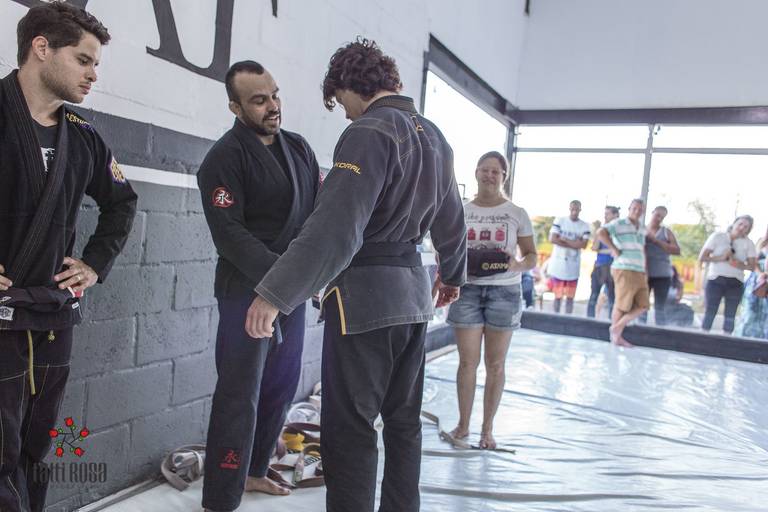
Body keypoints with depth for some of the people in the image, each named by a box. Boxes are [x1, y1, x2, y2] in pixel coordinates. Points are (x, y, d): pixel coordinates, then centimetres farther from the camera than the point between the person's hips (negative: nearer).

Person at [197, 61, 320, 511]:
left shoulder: (299, 147, 10)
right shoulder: (225, 158, -10)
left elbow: (320, 209, 12)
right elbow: (230, 234, -17)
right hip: (248, 289, -6)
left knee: (282, 386, 14)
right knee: (240, 396, -3)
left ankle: (254, 470, 33)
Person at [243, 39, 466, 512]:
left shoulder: (369, 132, -15)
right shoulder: (433, 135, 11)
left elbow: (334, 229, -26)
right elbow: (452, 220, 20)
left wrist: (274, 294, -27)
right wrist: (454, 274, 34)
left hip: (365, 295, -9)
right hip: (414, 294, 9)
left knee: (350, 428, 2)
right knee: (404, 420, 19)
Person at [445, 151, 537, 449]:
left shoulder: (516, 214, 3)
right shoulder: (460, 212, 6)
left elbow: (532, 256, 4)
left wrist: (516, 266, -17)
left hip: (504, 292, -1)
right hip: (467, 289, 1)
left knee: (495, 364, 6)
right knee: (467, 361, 4)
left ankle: (487, 428, 20)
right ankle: (463, 425, 19)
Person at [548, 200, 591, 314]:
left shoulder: (584, 226, 3)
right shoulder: (559, 221, 1)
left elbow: (583, 244, -8)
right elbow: (552, 239, -10)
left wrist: (565, 239, -10)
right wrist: (574, 243, -9)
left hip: (573, 266, 1)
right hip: (558, 264, -1)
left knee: (570, 297, 6)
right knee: (558, 296, 5)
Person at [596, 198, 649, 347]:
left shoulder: (642, 228, 18)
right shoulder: (619, 223, -5)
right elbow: (601, 232, -20)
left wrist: (645, 271, 17)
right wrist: (614, 249, -17)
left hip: (639, 272, 7)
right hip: (624, 270, -7)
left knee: (642, 305, 4)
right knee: (622, 305, -2)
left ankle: (617, 328, 15)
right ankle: (615, 336, 13)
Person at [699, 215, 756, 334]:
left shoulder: (748, 243, 4)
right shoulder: (717, 236, -2)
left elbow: (752, 266, 1)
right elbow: (702, 258, -6)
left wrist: (739, 264, -18)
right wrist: (721, 258, -18)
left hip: (736, 283, 2)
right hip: (715, 280, -2)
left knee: (730, 316, 3)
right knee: (710, 313, -3)